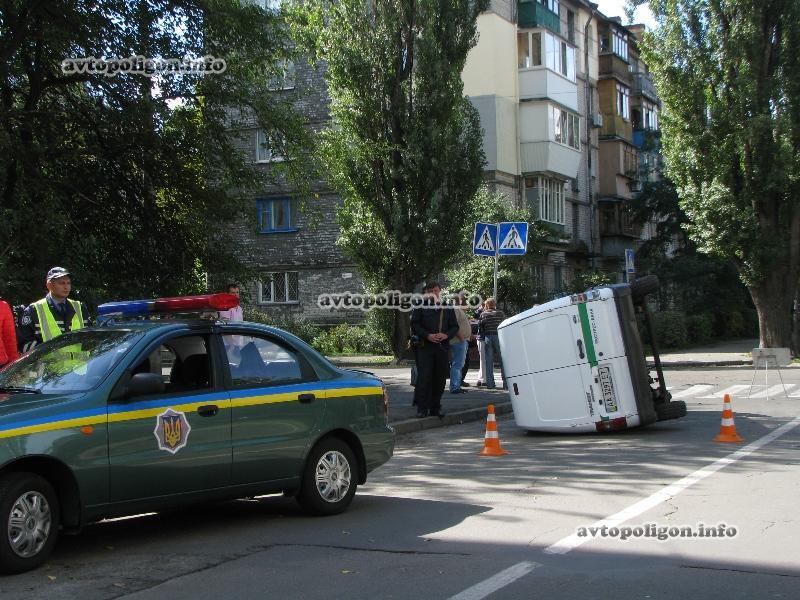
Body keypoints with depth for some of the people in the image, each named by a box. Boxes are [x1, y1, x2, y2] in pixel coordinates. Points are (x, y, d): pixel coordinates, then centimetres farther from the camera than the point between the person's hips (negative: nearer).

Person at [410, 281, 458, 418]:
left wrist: (446, 335, -7)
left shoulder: (447, 308, 13)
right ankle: (422, 408, -5)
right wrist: (427, 335, -13)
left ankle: (435, 407, 14)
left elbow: (454, 326, 13)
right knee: (424, 377, -9)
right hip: (425, 346, -3)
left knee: (440, 378, 5)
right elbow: (414, 324, 0)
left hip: (442, 347, 3)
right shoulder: (420, 307, 5)